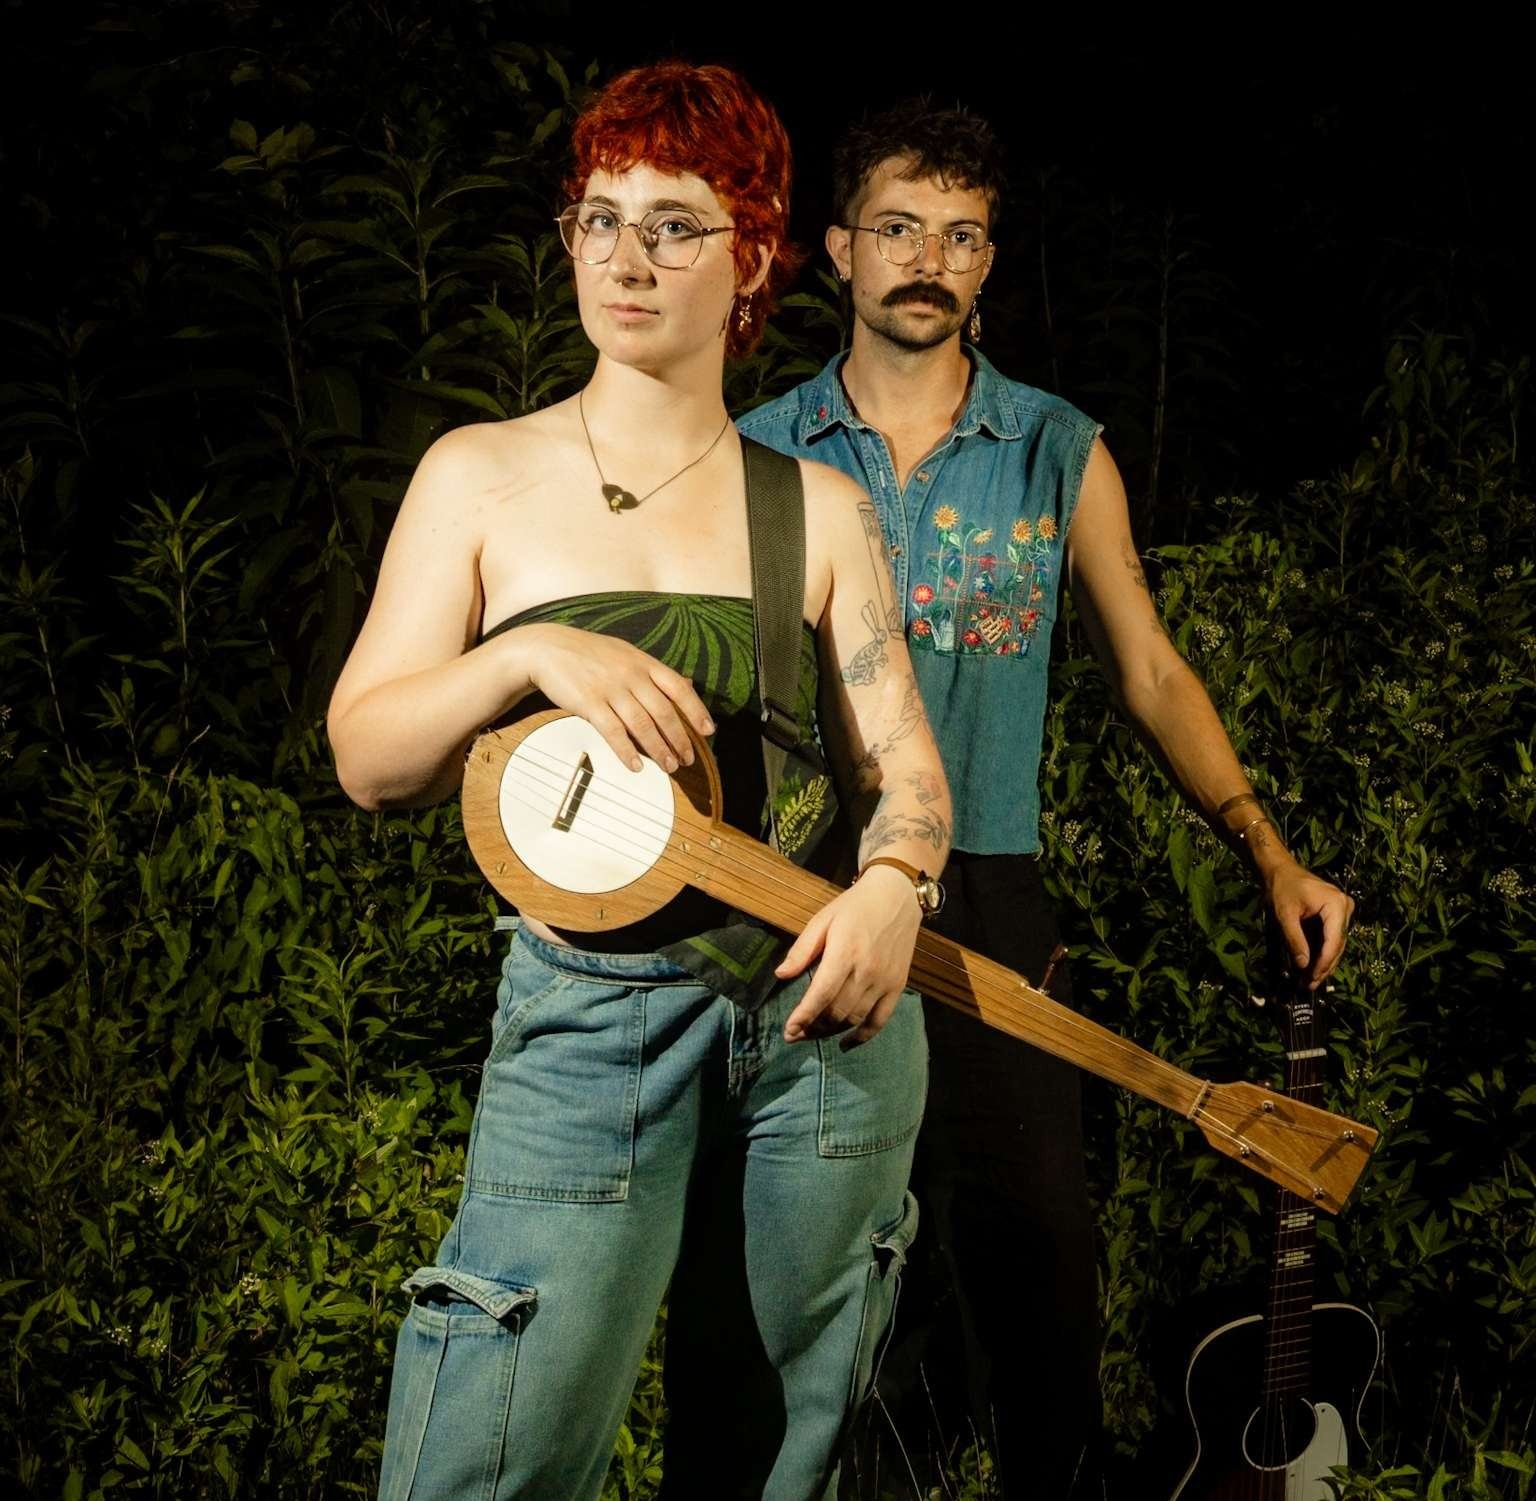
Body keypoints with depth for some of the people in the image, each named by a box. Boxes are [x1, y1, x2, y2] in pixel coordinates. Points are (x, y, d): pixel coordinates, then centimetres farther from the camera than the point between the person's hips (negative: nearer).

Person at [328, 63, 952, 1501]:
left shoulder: (819, 508, 8)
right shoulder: (483, 477, 5)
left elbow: (903, 756, 5)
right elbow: (365, 758, 1)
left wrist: (889, 889, -16)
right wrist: (530, 654, -17)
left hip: (826, 1007, 2)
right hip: (590, 1017, -2)